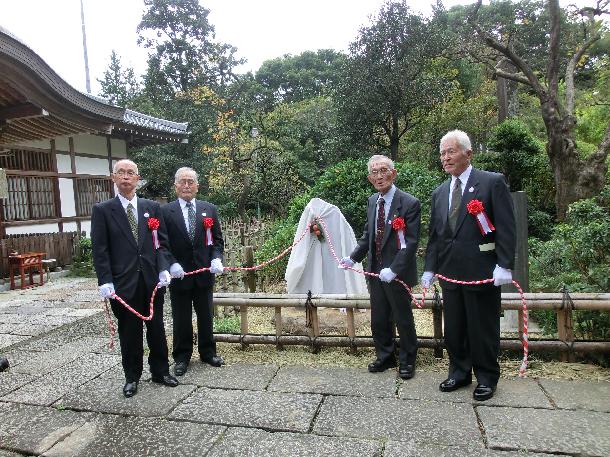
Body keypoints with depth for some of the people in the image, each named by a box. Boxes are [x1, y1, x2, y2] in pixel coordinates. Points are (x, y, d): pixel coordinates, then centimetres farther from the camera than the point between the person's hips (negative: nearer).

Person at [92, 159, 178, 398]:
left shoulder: (152, 207, 7)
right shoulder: (102, 210, 0)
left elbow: (162, 242, 6)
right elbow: (99, 250, -3)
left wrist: (164, 269, -7)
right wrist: (105, 281, -10)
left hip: (153, 280, 2)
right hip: (123, 282, -2)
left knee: (156, 329, 13)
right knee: (129, 333, 10)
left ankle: (160, 371, 29)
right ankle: (132, 377, 27)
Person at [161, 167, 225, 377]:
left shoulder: (209, 209, 4)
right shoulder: (166, 211, -3)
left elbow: (218, 239, 5)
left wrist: (216, 259, -11)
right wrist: (172, 264, -18)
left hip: (204, 272, 2)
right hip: (179, 274, -2)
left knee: (206, 316, 15)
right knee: (181, 319, 10)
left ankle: (208, 352, 33)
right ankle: (182, 357, 27)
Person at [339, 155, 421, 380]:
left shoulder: (409, 203, -15)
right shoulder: (372, 201, 6)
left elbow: (411, 243, -18)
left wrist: (393, 270, -24)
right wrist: (353, 258, 4)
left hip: (397, 274, -6)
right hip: (375, 271, 6)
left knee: (403, 320, 11)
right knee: (378, 319, 17)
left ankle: (407, 361, 32)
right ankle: (385, 357, 37)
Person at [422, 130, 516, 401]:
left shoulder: (492, 182, -4)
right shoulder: (439, 193, 13)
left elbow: (506, 226, -8)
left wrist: (505, 265, -14)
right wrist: (429, 268, 10)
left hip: (482, 272, -5)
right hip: (450, 272, 5)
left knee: (483, 328, 7)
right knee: (453, 328, 12)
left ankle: (487, 378, 26)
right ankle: (459, 373, 30)